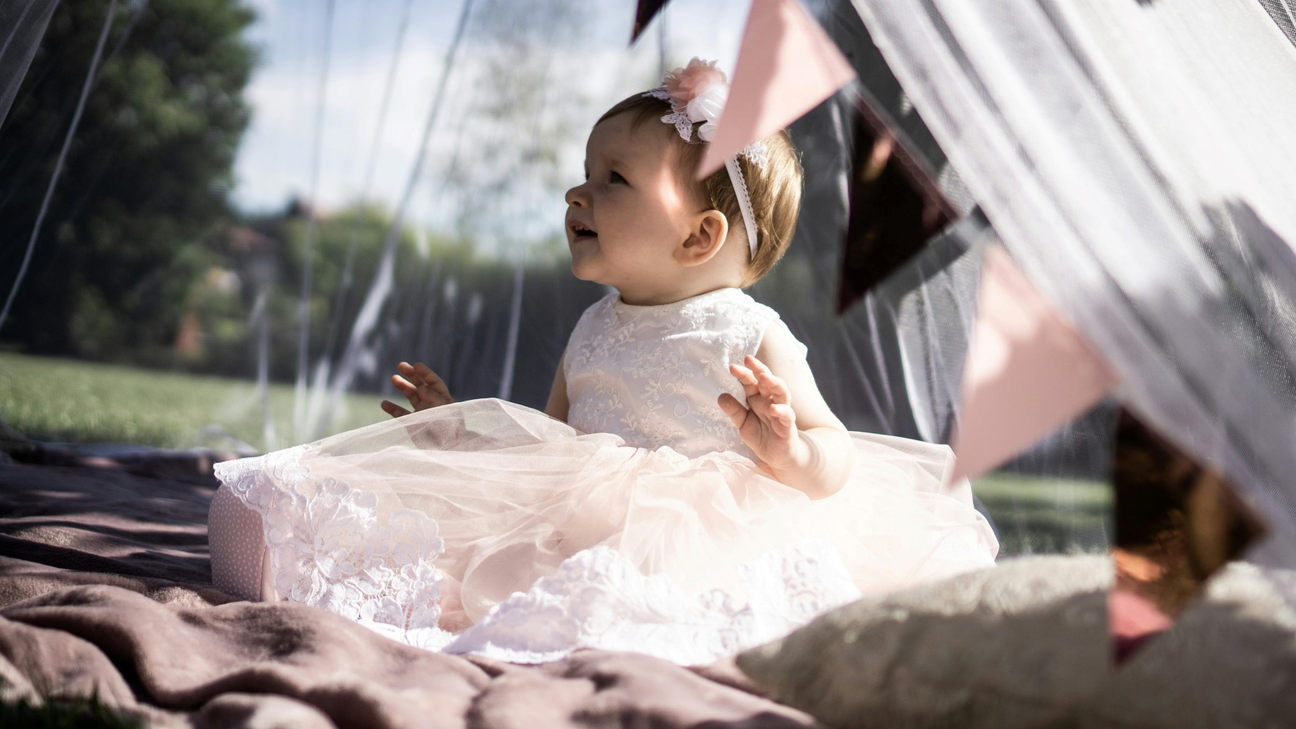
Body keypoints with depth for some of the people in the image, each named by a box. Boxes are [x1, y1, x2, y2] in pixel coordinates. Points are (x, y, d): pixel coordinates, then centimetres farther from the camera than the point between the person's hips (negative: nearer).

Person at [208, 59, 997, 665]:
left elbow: (837, 460, -8)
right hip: (586, 523, 7)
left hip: (709, 535, -7)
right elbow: (551, 445, 27)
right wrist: (464, 430, 20)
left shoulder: (750, 337, -5)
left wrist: (792, 454, -30)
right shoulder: (594, 331, 16)